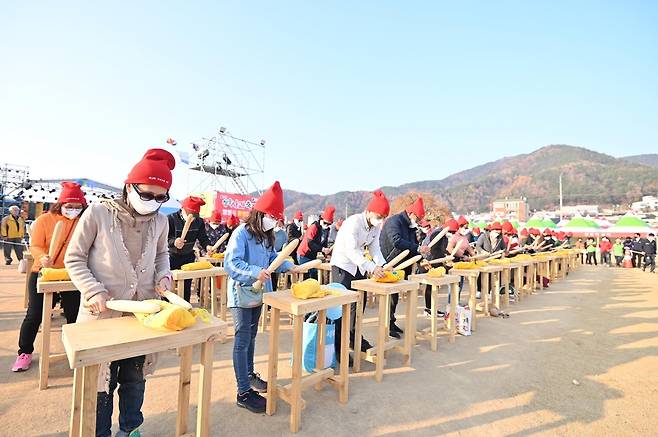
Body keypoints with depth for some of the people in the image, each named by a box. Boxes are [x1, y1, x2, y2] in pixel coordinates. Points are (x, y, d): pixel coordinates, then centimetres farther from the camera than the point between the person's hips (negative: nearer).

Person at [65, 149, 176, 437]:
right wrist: (94, 292, -16)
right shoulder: (98, 213, -13)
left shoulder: (160, 221, -2)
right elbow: (74, 259, -5)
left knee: (136, 377, 18)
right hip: (102, 311, -3)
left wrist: (163, 276, -3)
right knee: (102, 380, 12)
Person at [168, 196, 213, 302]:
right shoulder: (170, 219, -17)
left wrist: (207, 246, -26)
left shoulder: (199, 222, -5)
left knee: (187, 286, 9)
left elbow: (203, 238, -4)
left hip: (188, 257, 3)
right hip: (171, 257, -3)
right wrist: (173, 242, -43)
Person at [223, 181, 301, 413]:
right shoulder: (241, 233, -18)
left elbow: (272, 258, 14)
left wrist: (289, 266, -1)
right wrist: (256, 272, -38)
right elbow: (231, 263, -27)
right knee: (242, 340, -1)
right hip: (242, 294, -8)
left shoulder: (266, 236, 7)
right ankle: (244, 392, 8)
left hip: (257, 293, 8)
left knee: (251, 336, 21)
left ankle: (249, 374, 38)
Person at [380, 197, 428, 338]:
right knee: (391, 295, -4)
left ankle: (391, 322, 25)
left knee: (394, 294, 14)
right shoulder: (394, 221, -15)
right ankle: (387, 326, 7)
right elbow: (397, 241, -31)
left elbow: (413, 245, 19)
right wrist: (418, 248, -32)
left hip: (402, 267, 9)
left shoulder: (411, 226, 15)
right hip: (390, 265, -9)